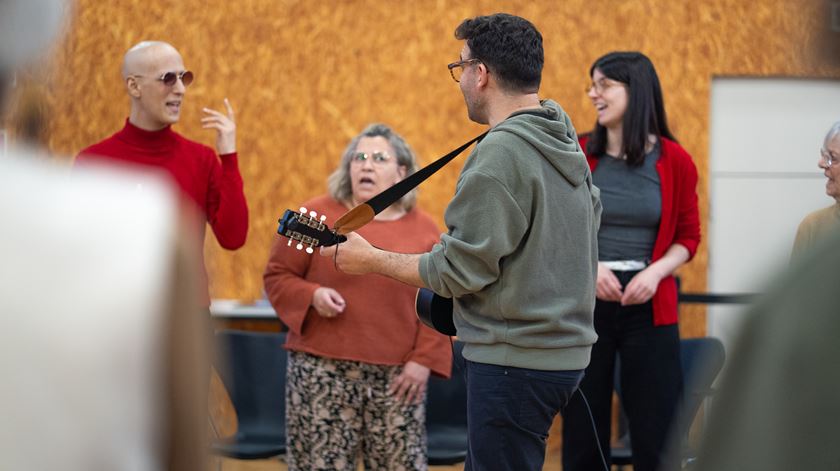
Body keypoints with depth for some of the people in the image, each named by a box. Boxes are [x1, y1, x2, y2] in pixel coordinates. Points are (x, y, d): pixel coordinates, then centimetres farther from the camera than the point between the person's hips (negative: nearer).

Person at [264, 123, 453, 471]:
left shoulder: (424, 230, 6)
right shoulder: (315, 216, 1)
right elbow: (277, 276, 4)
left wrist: (423, 360, -3)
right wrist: (312, 295, -15)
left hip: (396, 375, 2)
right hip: (323, 370, -2)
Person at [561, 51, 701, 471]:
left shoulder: (674, 161, -1)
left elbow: (687, 237, 5)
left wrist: (655, 272, -12)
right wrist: (587, 267, -13)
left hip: (649, 306, -1)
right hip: (584, 303, 1)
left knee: (656, 434, 1)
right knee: (583, 430, 5)